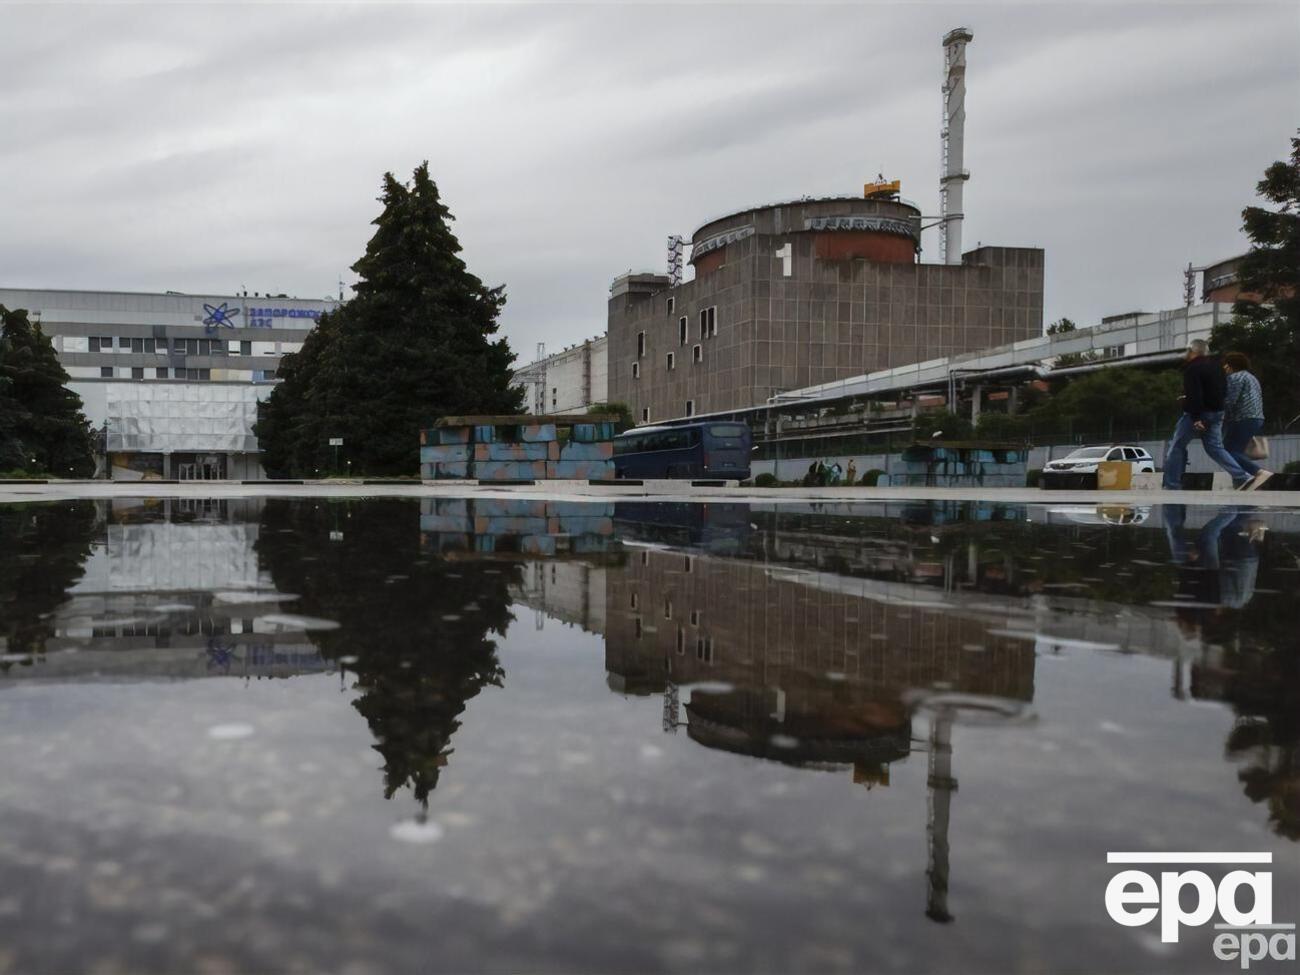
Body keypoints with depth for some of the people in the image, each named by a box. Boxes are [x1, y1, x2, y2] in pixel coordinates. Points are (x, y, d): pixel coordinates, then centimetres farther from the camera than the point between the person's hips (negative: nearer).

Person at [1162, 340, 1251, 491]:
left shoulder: (1192, 368, -13)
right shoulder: (1216, 366, 14)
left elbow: (1194, 395, -23)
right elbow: (1224, 389, 22)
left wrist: (1196, 418, -26)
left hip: (1197, 414, -8)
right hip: (1217, 413, 8)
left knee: (1176, 446, 0)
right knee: (1215, 448, 11)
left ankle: (1171, 485, -2)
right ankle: (1241, 477, -2)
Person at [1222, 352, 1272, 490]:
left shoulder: (1235, 377, -6)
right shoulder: (1251, 377, 25)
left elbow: (1230, 401, -16)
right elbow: (1259, 399, 26)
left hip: (1242, 419, -10)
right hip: (1257, 418, 10)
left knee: (1230, 451, -14)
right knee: (1237, 451, 10)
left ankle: (1260, 472, -28)